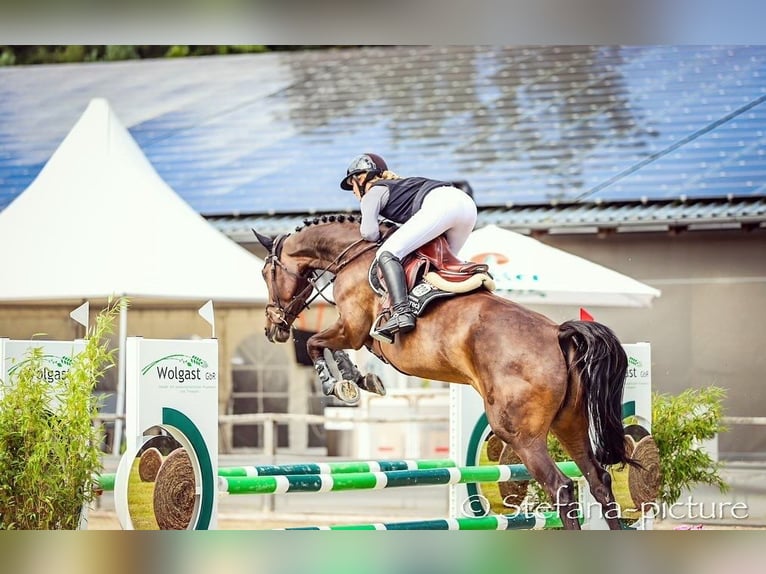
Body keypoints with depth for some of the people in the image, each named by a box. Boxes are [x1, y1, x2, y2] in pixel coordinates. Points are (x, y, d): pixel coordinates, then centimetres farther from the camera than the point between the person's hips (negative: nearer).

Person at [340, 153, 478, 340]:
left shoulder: (372, 193, 15)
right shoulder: (400, 185, 39)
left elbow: (369, 233, 0)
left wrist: (381, 235, 22)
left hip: (439, 205, -8)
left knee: (386, 254, -12)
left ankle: (402, 313, -30)